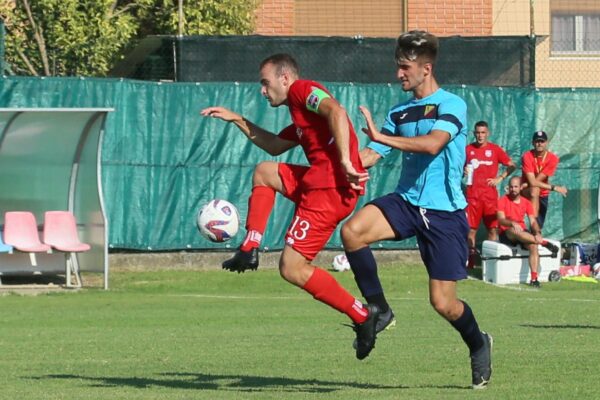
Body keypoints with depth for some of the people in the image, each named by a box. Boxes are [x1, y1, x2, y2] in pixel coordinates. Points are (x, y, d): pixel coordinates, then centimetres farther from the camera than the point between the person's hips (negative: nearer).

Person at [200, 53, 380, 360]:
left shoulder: (303, 90, -1)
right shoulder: (300, 117, 28)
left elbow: (336, 111, -20)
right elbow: (274, 146, 43)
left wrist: (345, 161, -29)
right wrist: (237, 120, 40)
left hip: (329, 188, -10)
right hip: (320, 182, 10)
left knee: (292, 269, -10)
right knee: (263, 172, 27)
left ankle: (361, 315, -9)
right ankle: (249, 250, 17)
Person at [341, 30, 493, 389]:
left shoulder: (451, 105, -7)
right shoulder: (400, 113, 12)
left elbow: (432, 144, -25)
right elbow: (371, 156, 10)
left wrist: (381, 137, -29)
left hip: (445, 211, -5)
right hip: (406, 201, 5)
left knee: (443, 302, -4)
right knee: (353, 230, -26)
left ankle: (478, 344, 28)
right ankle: (377, 309, -10)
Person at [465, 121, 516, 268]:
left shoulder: (495, 149, 5)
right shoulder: (468, 149, 7)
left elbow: (512, 166, 10)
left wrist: (500, 178, -1)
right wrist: (463, 170, -6)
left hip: (490, 194, 0)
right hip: (473, 194, 0)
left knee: (493, 228, -1)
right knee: (471, 228, -1)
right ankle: (471, 260, 3)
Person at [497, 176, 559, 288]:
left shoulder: (526, 203, 10)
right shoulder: (503, 201, 0)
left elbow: (533, 221, 2)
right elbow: (501, 220, -14)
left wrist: (538, 233, -19)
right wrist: (513, 223, -35)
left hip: (523, 234, 3)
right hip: (506, 235, -3)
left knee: (533, 245, -29)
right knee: (515, 231, -39)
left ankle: (534, 278, -36)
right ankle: (544, 243, -29)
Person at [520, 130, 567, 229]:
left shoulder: (553, 158, -13)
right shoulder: (527, 156, -19)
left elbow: (538, 179, -15)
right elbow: (532, 182, -27)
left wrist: (524, 185, -23)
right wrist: (554, 188, -29)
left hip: (543, 196, 3)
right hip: (526, 192, -3)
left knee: (539, 227, 1)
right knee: (534, 190, -38)